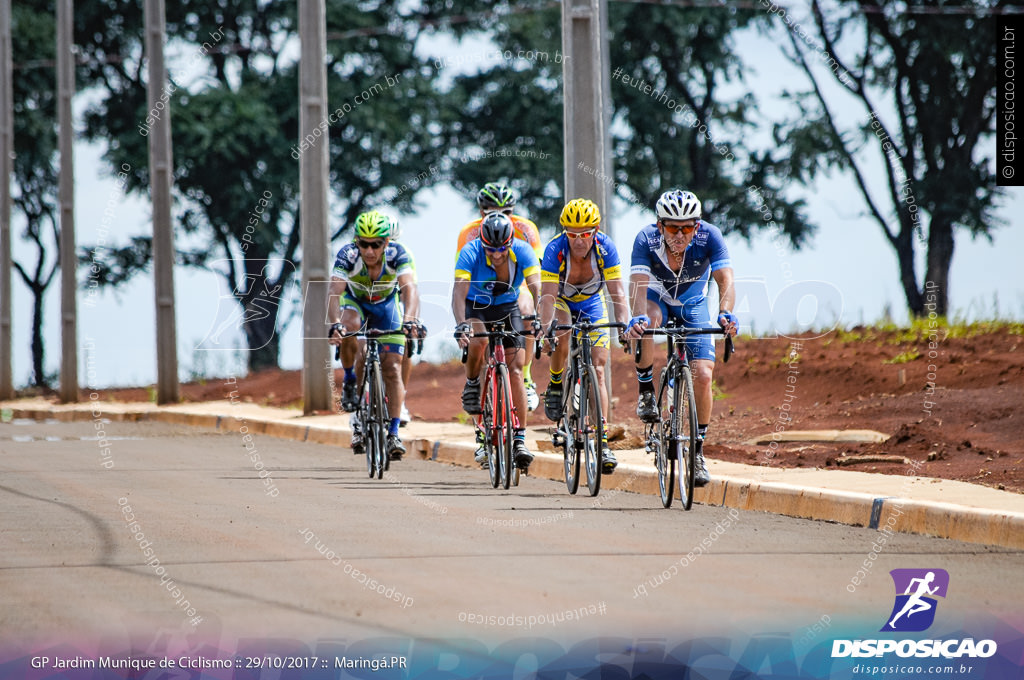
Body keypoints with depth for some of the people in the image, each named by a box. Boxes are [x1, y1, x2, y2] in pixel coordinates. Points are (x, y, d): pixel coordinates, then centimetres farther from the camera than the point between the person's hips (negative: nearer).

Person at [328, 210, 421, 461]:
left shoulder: (397, 255, -32)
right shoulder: (347, 255, -33)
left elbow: (409, 289, -45)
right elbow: (334, 292, -42)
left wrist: (409, 319, -63)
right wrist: (335, 324, -60)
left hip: (387, 305, 0)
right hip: (355, 301, 0)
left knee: (392, 367, -10)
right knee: (349, 327, -35)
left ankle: (393, 433, -7)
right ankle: (350, 381, -12)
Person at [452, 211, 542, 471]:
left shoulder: (522, 252, -24)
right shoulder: (470, 252, -28)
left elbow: (536, 288, -33)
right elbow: (459, 291, -36)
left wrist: (537, 317, -51)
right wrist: (461, 324, -51)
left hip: (508, 307, 1)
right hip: (475, 306, -1)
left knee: (516, 371, -10)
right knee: (478, 341, -35)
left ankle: (519, 440, -9)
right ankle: (472, 384, -3)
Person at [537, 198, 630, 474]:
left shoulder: (605, 247, -28)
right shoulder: (555, 249, -32)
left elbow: (617, 292, -30)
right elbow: (548, 295, -38)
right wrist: (547, 327, -54)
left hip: (592, 305, 1)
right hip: (562, 302, -1)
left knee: (597, 371, -9)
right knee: (562, 334, -37)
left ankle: (602, 442, -10)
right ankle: (555, 385, -9)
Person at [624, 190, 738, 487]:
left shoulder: (709, 237, -29)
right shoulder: (646, 239, -30)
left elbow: (725, 280, -39)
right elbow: (638, 284, -41)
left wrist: (725, 313, -58)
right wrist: (638, 317, -61)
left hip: (693, 306, 1)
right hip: (658, 298, -1)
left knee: (703, 375, -14)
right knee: (646, 322, -38)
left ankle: (697, 450, 3)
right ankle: (646, 392, -16)